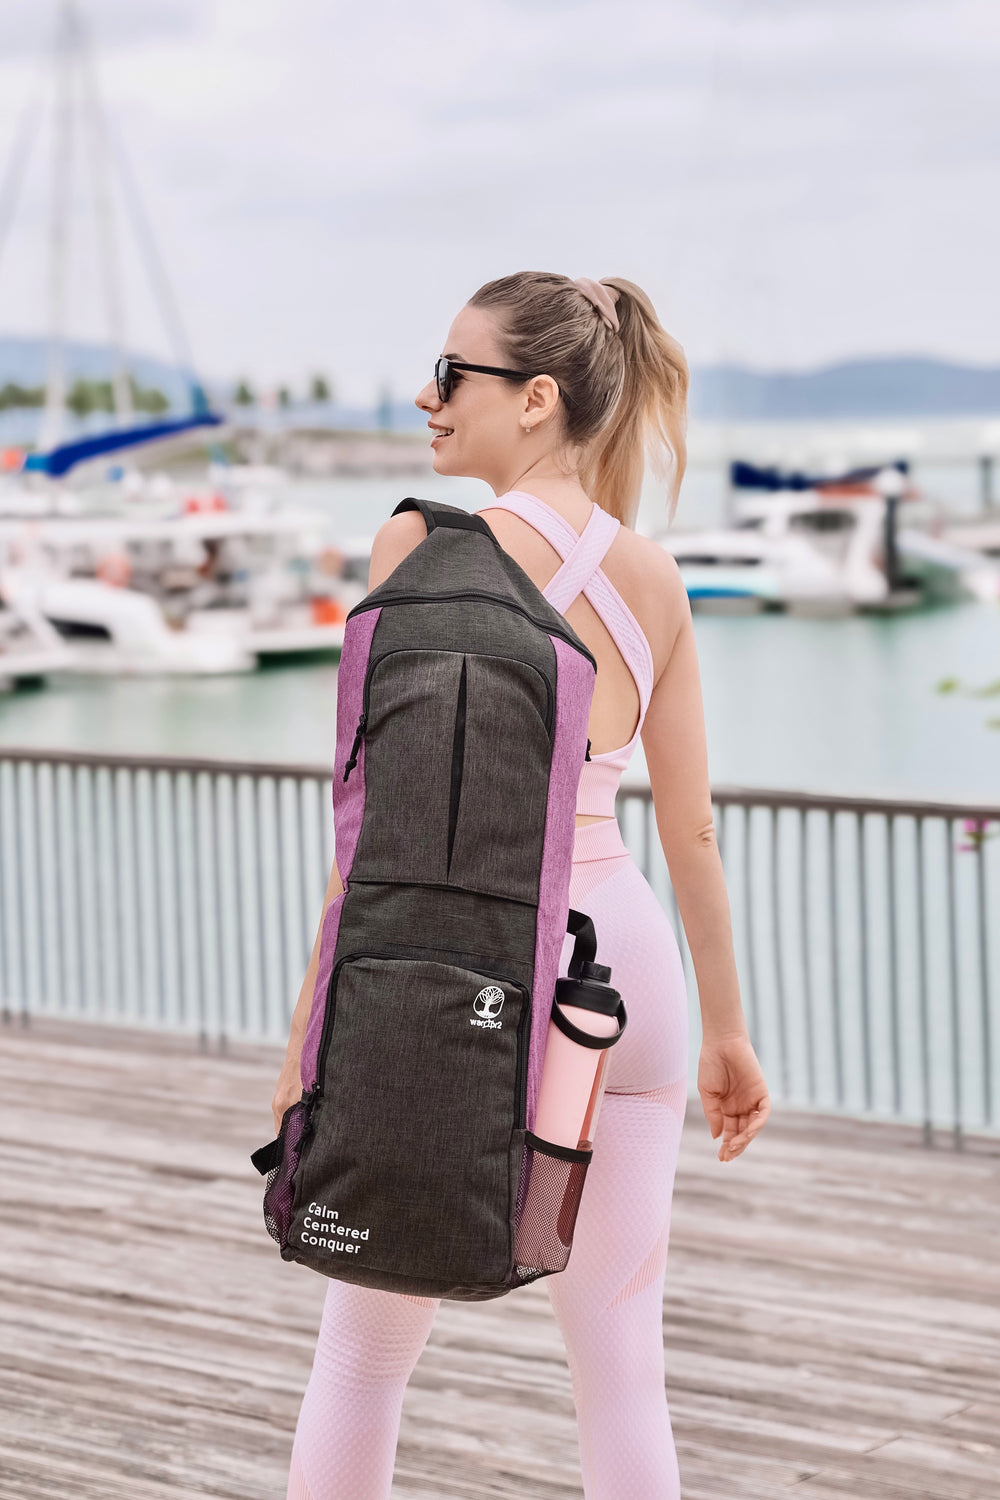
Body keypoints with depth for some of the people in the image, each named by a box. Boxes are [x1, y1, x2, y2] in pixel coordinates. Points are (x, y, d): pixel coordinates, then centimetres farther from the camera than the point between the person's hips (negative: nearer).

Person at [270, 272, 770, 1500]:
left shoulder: (426, 545, -11)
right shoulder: (653, 578, 5)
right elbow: (691, 828, 8)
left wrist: (317, 1016, -8)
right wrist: (728, 1029, 17)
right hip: (624, 959, 5)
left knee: (362, 1352, 14)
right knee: (620, 1366, 11)